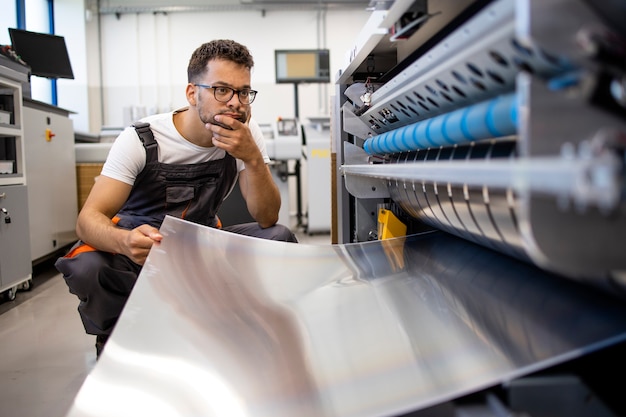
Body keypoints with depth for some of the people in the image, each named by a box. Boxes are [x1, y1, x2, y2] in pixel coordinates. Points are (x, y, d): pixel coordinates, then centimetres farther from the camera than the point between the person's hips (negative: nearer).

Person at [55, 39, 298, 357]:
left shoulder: (247, 134, -12)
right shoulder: (140, 140, -20)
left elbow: (267, 218, -16)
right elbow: (88, 219, -26)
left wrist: (253, 157, -34)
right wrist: (126, 242, -50)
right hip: (138, 242, -2)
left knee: (279, 239, -20)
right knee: (85, 267, -34)